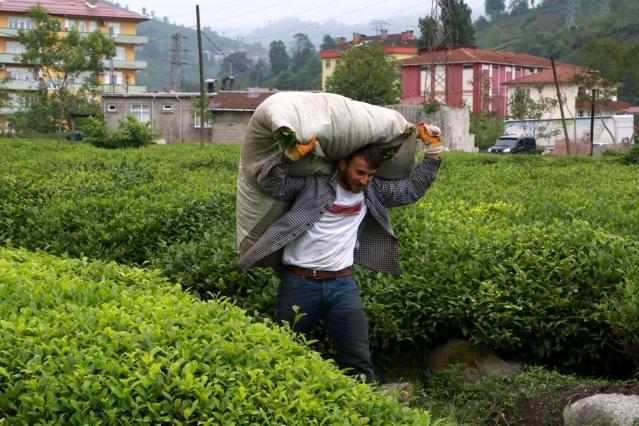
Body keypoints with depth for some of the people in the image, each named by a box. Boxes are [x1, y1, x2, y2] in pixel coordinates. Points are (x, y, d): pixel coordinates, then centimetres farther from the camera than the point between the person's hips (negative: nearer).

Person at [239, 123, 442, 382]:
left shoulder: (373, 191, 7)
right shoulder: (311, 183, -6)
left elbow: (412, 189, 13)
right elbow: (269, 183, -12)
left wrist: (433, 149, 7)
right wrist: (293, 153, -25)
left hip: (342, 284, 3)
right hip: (299, 283, -3)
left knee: (359, 361, 3)